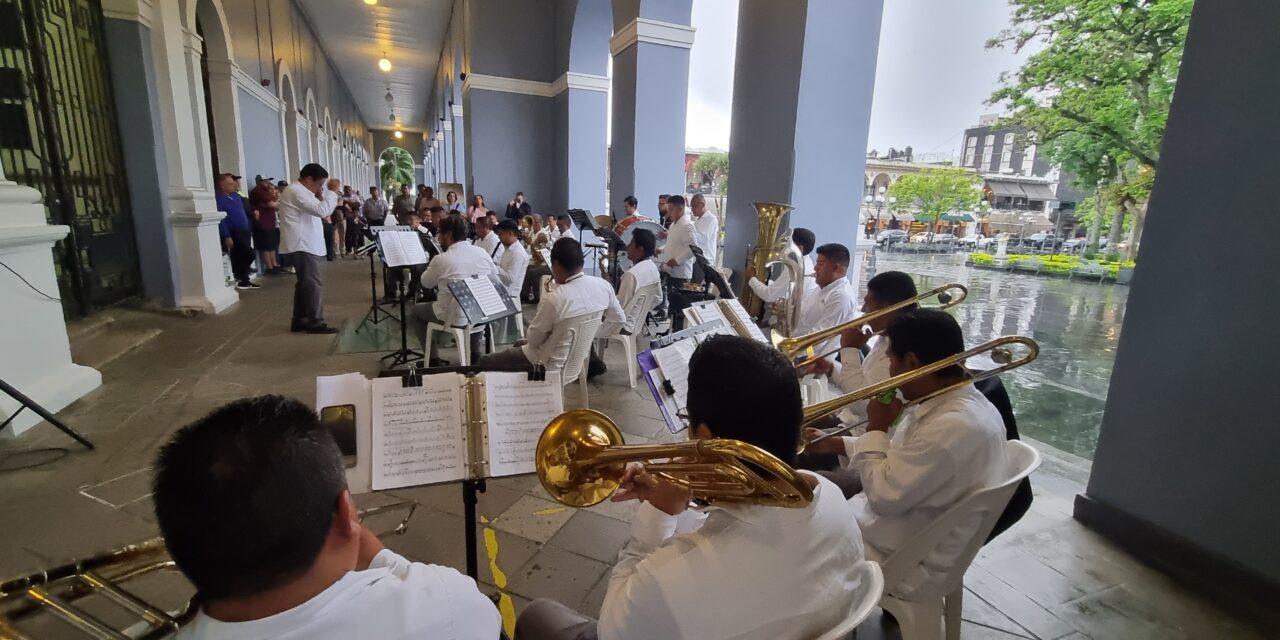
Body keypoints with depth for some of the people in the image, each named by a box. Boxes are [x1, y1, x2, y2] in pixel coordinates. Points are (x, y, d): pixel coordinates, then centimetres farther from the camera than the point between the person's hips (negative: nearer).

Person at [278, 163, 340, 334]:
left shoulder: (299, 191, 19)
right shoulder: (296, 191, -16)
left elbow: (314, 211, 24)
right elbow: (322, 211, -25)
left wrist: (320, 197, 9)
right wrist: (332, 193, -14)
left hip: (304, 244, 11)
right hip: (302, 245, -11)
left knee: (304, 283, 14)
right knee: (313, 284, -9)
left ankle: (299, 320, 20)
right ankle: (315, 323, -6)